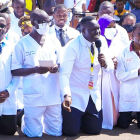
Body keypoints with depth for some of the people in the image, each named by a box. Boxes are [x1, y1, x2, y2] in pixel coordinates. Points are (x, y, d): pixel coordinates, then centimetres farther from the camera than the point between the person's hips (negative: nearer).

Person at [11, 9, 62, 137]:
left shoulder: (54, 42, 10)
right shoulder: (23, 43, -3)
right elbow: (14, 71, -5)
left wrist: (57, 68, -8)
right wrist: (35, 70, -19)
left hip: (53, 94, 4)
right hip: (33, 96, -4)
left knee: (56, 132, 6)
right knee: (34, 134, -1)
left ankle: (42, 122, 35)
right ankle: (24, 120, 29)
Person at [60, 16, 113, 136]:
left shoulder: (102, 42, -2)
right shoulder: (73, 47, -19)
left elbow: (109, 67, 5)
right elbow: (64, 74, -24)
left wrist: (105, 63, -20)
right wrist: (67, 95, -38)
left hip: (94, 96, 6)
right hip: (75, 96, -5)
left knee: (95, 130, 10)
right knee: (71, 131, -4)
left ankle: (80, 119, 40)